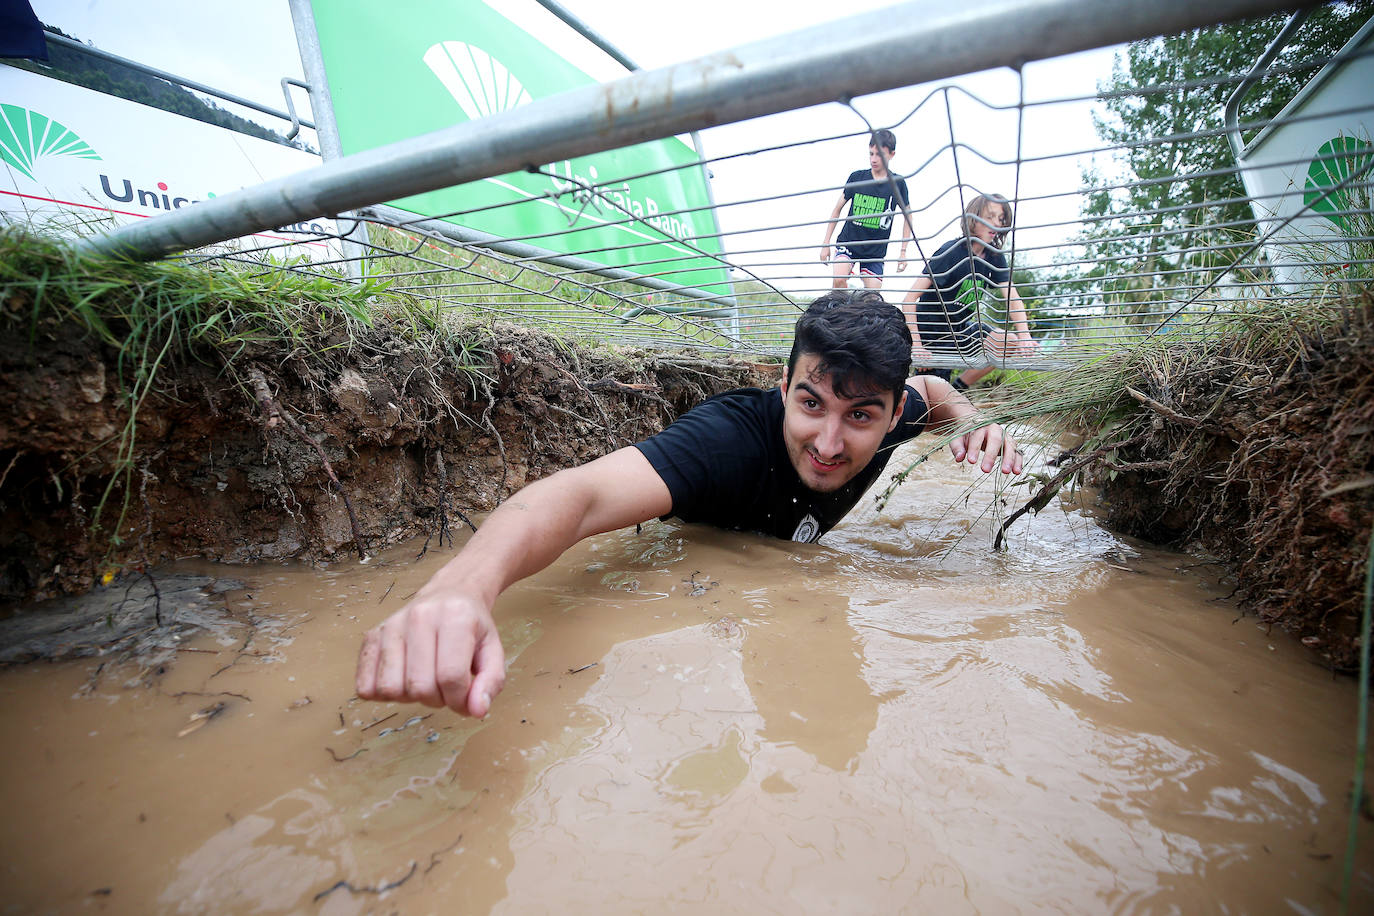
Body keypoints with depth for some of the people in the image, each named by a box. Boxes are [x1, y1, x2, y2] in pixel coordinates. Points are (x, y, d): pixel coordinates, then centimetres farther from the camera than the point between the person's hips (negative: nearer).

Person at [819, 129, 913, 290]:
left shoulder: (898, 183, 0)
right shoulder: (856, 177, 0)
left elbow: (907, 216, 10)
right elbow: (838, 208, 8)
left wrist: (903, 251, 4)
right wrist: (826, 243, 4)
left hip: (876, 251, 1)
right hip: (848, 242, -1)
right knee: (839, 279, -27)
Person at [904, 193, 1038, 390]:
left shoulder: (995, 257, 0)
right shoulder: (951, 252, -19)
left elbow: (1013, 299, -9)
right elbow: (910, 298, -24)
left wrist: (1024, 335, -27)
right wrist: (915, 344, -33)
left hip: (961, 328, 7)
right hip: (933, 334, -6)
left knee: (1010, 342, -15)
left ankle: (957, 389, 0)